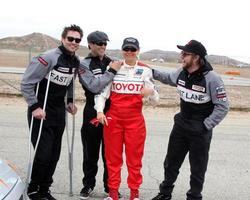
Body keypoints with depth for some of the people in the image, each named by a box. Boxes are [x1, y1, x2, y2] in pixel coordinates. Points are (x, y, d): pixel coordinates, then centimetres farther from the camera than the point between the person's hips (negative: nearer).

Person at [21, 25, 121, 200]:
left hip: (59, 113, 6)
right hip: (41, 113, -6)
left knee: (54, 155, 10)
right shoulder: (49, 58, -18)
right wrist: (35, 106, -17)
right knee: (44, 154, -7)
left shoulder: (77, 63, 2)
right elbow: (26, 83, -16)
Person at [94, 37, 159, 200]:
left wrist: (151, 92, -24)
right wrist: (100, 110, -14)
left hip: (135, 119, -1)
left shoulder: (145, 70, 1)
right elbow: (102, 90, 0)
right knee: (113, 155, 8)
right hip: (113, 118, 1)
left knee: (135, 156, 4)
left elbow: (155, 99, -1)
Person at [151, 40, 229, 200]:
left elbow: (223, 107, -16)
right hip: (180, 126, 6)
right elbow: (169, 78, 22)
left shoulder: (212, 79, -22)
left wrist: (206, 126, -18)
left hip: (200, 132, -6)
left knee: (197, 169, 8)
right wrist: (152, 72, 13)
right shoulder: (181, 73, -3)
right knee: (171, 163, 18)